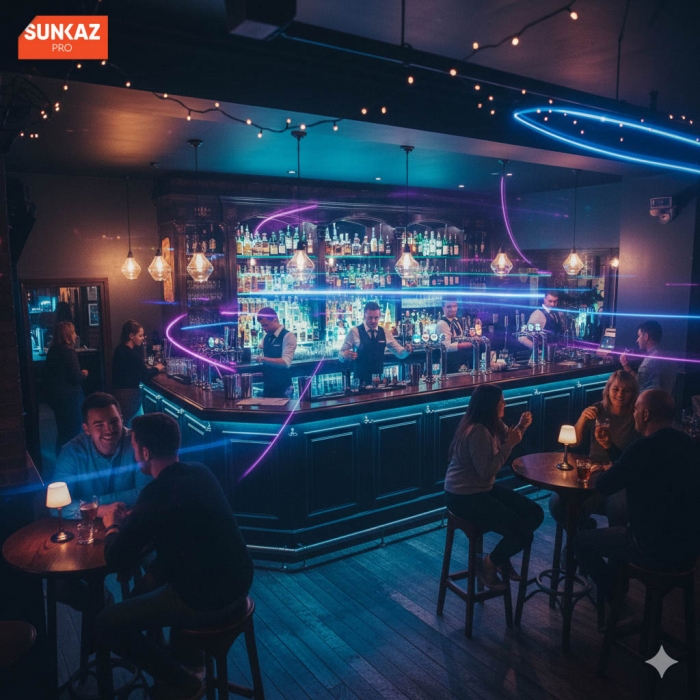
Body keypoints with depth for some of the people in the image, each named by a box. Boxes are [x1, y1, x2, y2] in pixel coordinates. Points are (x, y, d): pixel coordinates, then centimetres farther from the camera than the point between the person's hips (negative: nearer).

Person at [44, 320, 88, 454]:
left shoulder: (52, 351, 8)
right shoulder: (68, 351, -17)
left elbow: (47, 376, 17)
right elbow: (76, 377, -21)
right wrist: (84, 373, -1)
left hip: (54, 396, 9)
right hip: (69, 397, -9)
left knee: (62, 431, 18)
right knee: (73, 432, 1)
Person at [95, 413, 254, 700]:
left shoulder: (157, 493, -21)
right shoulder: (201, 472, 2)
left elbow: (116, 561, -12)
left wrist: (112, 527, 7)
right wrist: (131, 521, 13)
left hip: (207, 600, -8)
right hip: (237, 581, 8)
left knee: (106, 625, 5)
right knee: (156, 567, 30)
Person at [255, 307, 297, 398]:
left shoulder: (288, 336, -12)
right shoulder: (266, 337, 11)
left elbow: (286, 362, -22)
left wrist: (264, 359, -31)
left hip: (282, 388, -7)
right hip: (267, 386, 7)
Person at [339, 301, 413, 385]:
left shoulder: (384, 333, 4)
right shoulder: (355, 331, -7)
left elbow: (400, 353, 9)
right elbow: (341, 355, -5)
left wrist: (407, 350, -12)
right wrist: (346, 355, -27)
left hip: (379, 379, 3)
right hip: (360, 380, -3)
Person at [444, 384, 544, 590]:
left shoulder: (492, 424, 3)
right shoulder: (477, 432, -26)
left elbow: (506, 439, 18)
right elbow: (487, 471, -26)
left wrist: (521, 427, -1)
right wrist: (509, 444, -24)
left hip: (483, 489, 10)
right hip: (464, 497, -10)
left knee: (535, 513, 6)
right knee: (522, 532, -15)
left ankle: (502, 557, 21)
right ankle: (490, 564, 10)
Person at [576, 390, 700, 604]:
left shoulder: (645, 447, -24)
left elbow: (604, 486, -12)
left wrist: (596, 474, 10)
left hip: (657, 549, -8)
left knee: (582, 540, 10)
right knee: (620, 530, 32)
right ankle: (616, 586, 45)